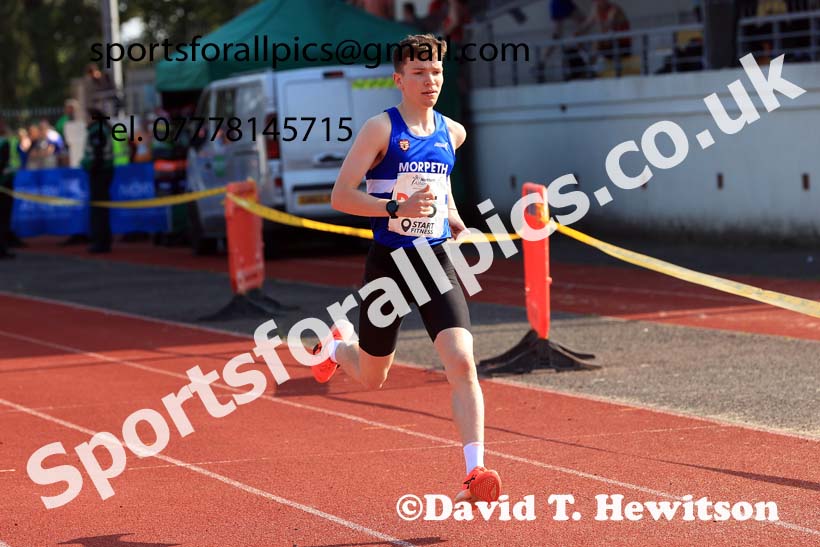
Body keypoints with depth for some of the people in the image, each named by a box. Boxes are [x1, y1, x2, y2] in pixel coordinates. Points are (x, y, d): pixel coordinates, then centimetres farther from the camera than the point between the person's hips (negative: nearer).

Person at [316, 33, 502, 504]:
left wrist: (452, 215, 12)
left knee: (462, 363, -18)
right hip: (389, 262, -3)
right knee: (371, 379, 14)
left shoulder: (452, 133, 7)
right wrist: (397, 208, -26)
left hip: (437, 262, 3)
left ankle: (476, 474, -19)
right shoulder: (381, 129, -9)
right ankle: (338, 344, 51)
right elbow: (340, 196, -13)